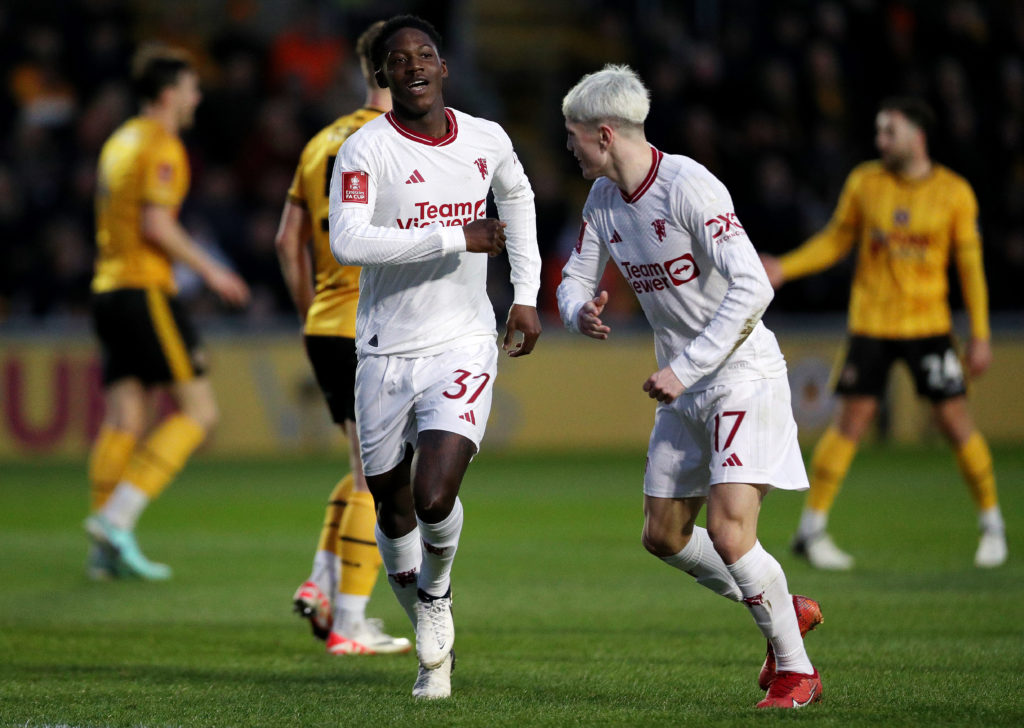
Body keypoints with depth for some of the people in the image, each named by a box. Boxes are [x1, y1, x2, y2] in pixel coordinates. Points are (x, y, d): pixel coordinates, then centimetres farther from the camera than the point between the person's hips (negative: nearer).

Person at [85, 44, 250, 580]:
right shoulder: (161, 146, -9)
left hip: (108, 289, 9)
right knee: (199, 409, -6)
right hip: (145, 290, -9)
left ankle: (106, 549, -2)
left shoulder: (119, 143, 19)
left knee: (122, 420, 5)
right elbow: (156, 225, -18)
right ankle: (117, 516, -15)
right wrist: (210, 270, -9)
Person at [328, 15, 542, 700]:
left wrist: (526, 294, 20)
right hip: (386, 353, -1)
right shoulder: (366, 150, -11)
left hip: (463, 345, 1)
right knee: (394, 511, 9)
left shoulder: (487, 140, 3)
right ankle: (433, 641, 33)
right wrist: (457, 238, -25)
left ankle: (437, 594, 13)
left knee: (435, 496, -19)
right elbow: (347, 241, -26)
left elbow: (518, 197, 26)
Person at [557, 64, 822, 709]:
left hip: (743, 374, -9)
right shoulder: (603, 199, 4)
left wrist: (685, 367, -27)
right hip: (685, 388, 9)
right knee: (665, 536, 12)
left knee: (730, 535, -18)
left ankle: (796, 670, -1)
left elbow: (752, 288, -28)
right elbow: (576, 279, 16)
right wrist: (581, 313, -10)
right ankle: (785, 611, 30)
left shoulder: (688, 186, -22)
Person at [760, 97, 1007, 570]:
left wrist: (980, 335, -1)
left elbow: (971, 264, 1)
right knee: (852, 420, -3)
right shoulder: (864, 183, -1)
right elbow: (835, 241, 9)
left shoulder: (955, 193, -4)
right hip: (871, 324, 0)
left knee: (955, 420, -3)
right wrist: (784, 269, -5)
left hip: (929, 326, 0)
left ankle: (992, 526, 14)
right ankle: (811, 529, 6)